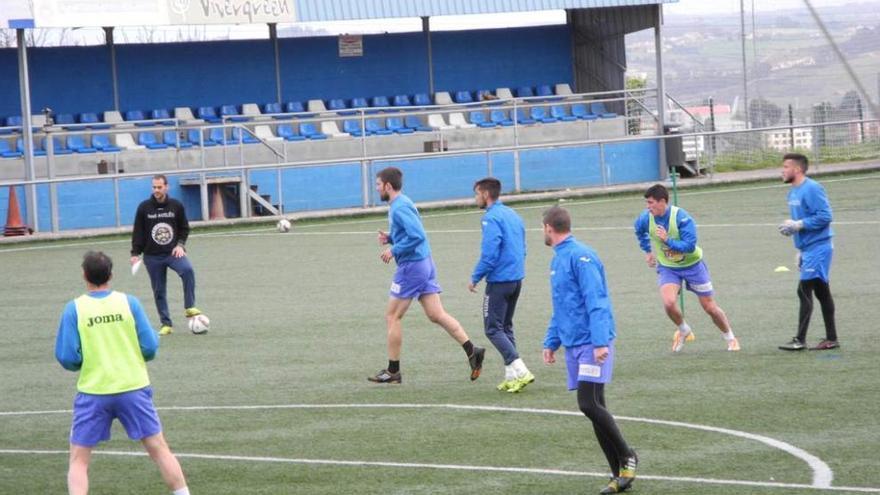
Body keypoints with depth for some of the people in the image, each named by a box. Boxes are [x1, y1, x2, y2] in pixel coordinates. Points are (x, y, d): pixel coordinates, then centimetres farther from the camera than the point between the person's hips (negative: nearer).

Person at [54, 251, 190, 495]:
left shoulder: (74, 309, -5)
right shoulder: (129, 302, -3)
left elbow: (67, 358, -7)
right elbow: (150, 347, -3)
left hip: (93, 393, -1)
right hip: (133, 388, 1)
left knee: (78, 460, 7)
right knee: (159, 449, 12)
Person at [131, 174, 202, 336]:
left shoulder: (176, 206, 1)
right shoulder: (144, 207, 0)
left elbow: (184, 228, 10)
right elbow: (138, 232, 4)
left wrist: (180, 245, -6)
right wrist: (135, 253, -1)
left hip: (173, 252, -1)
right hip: (152, 256, 1)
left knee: (188, 270, -29)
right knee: (159, 291, 3)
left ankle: (189, 307, -21)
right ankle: (166, 324, 12)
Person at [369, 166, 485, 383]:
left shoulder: (399, 208, -16)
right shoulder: (402, 204, 15)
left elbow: (417, 236, -26)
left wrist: (394, 251, -19)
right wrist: (390, 238, 10)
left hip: (411, 267, -10)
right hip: (424, 263, 10)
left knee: (393, 316, 0)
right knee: (436, 314, 7)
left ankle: (393, 371, 5)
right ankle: (472, 351, -3)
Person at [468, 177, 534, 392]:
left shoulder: (492, 218, -14)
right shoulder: (513, 215, 14)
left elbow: (489, 253, -20)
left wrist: (475, 278, -10)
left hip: (499, 281, -9)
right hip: (516, 279, 9)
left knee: (493, 329, -4)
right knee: (506, 327, 16)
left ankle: (520, 371, -16)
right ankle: (512, 376, 13)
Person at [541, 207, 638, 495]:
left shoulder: (580, 256, -12)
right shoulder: (558, 260, 17)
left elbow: (596, 301, -19)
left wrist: (600, 342, -25)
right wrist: (551, 342, 22)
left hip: (591, 345, -9)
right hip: (573, 346, 9)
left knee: (589, 404, -17)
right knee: (594, 408, 6)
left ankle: (627, 457, -1)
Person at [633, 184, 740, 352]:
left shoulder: (681, 217, -27)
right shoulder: (646, 218, -13)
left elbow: (689, 246, -32)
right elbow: (640, 231, 13)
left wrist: (667, 240, -37)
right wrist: (647, 250, 17)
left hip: (692, 265, -3)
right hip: (667, 267, 3)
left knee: (710, 307, 5)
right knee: (668, 302, -23)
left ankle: (730, 338, 28)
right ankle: (684, 331, 7)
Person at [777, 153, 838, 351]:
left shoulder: (812, 189, -16)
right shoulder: (793, 192, 13)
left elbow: (825, 216, -21)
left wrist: (798, 225, -22)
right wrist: (800, 251, 20)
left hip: (818, 248, -10)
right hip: (808, 249, 10)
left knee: (804, 290, -11)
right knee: (822, 292, 12)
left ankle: (800, 340, -9)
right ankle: (831, 339, 16)